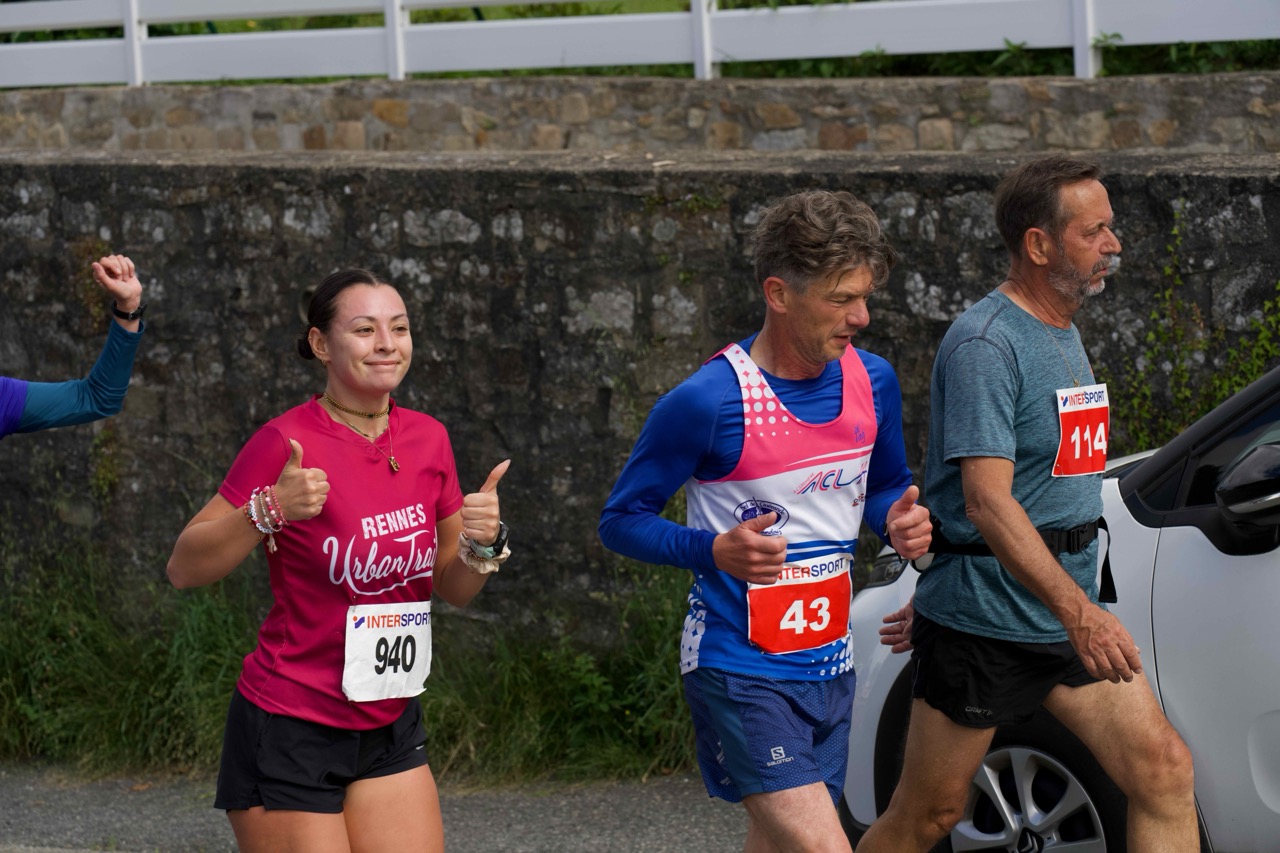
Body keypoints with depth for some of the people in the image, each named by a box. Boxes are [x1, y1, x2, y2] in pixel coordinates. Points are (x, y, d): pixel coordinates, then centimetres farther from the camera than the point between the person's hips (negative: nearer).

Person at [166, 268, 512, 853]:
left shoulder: (428, 439, 4)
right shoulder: (286, 444, -13)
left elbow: (452, 588, 13)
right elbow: (183, 569, -15)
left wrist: (482, 542, -8)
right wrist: (269, 510, -28)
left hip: (390, 733, 6)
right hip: (291, 733, -6)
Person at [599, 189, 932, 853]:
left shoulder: (872, 382, 3)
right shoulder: (707, 401, -16)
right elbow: (621, 520, -8)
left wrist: (899, 521, -4)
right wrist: (716, 551, -25)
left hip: (829, 667, 7)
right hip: (741, 672, -7)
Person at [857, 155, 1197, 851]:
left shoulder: (1063, 334, 15)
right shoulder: (985, 343, -16)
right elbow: (986, 501, -25)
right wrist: (1077, 609, -33)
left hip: (1071, 617, 8)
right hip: (983, 620, -8)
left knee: (1165, 773, -3)